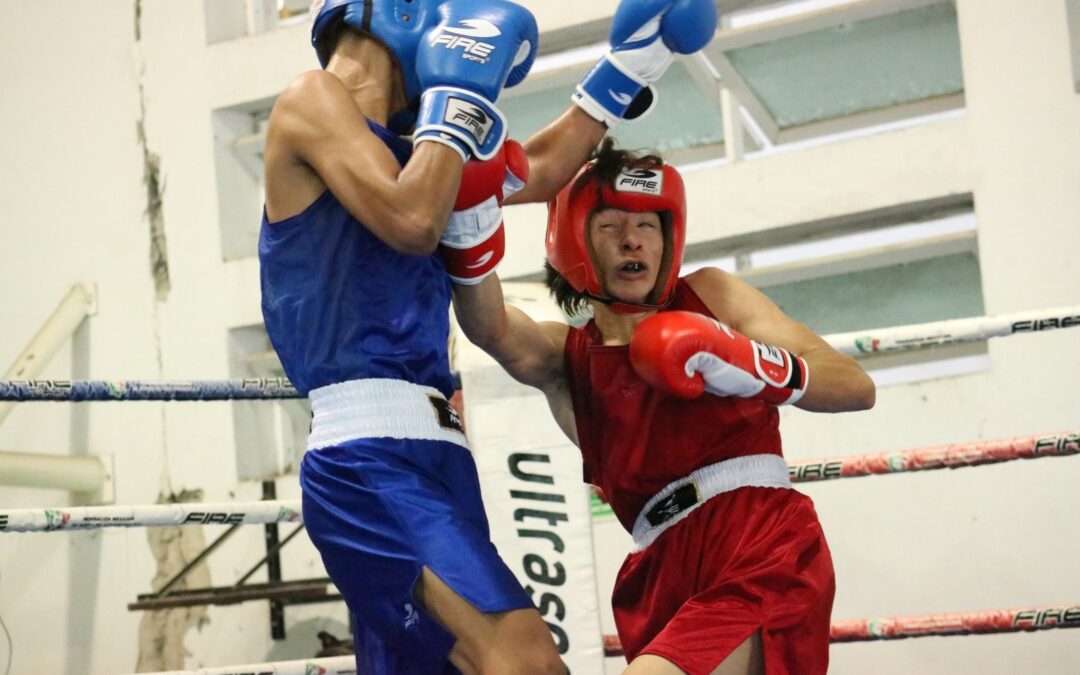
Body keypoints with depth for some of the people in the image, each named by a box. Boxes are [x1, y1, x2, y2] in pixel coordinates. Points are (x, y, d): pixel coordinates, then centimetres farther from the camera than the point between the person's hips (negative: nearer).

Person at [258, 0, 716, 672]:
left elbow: (540, 171, 35)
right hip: (370, 459, -10)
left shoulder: (406, 146, 24)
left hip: (432, 460, 10)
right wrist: (461, 90, -3)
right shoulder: (312, 99, 1)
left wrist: (628, 64, 34)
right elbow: (412, 223, -14)